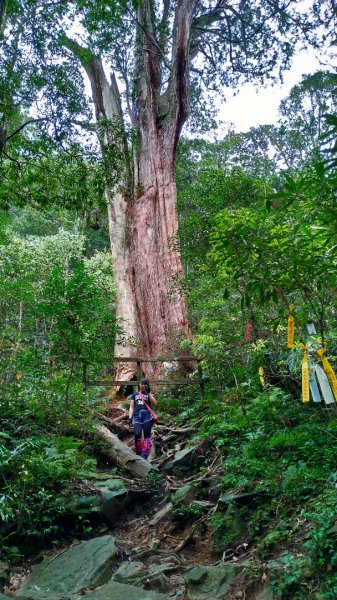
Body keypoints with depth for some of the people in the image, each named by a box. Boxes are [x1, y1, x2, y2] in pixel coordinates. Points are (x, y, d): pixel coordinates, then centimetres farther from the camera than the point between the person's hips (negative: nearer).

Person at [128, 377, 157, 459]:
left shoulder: (150, 394, 20)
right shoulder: (134, 394, 23)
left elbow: (154, 403, 1)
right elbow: (131, 407, 16)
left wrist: (149, 392, 1)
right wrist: (130, 417, 2)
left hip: (147, 415, 0)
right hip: (137, 416, 1)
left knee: (147, 435, -11)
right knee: (137, 434, -16)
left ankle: (144, 455, -16)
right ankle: (138, 454, -10)